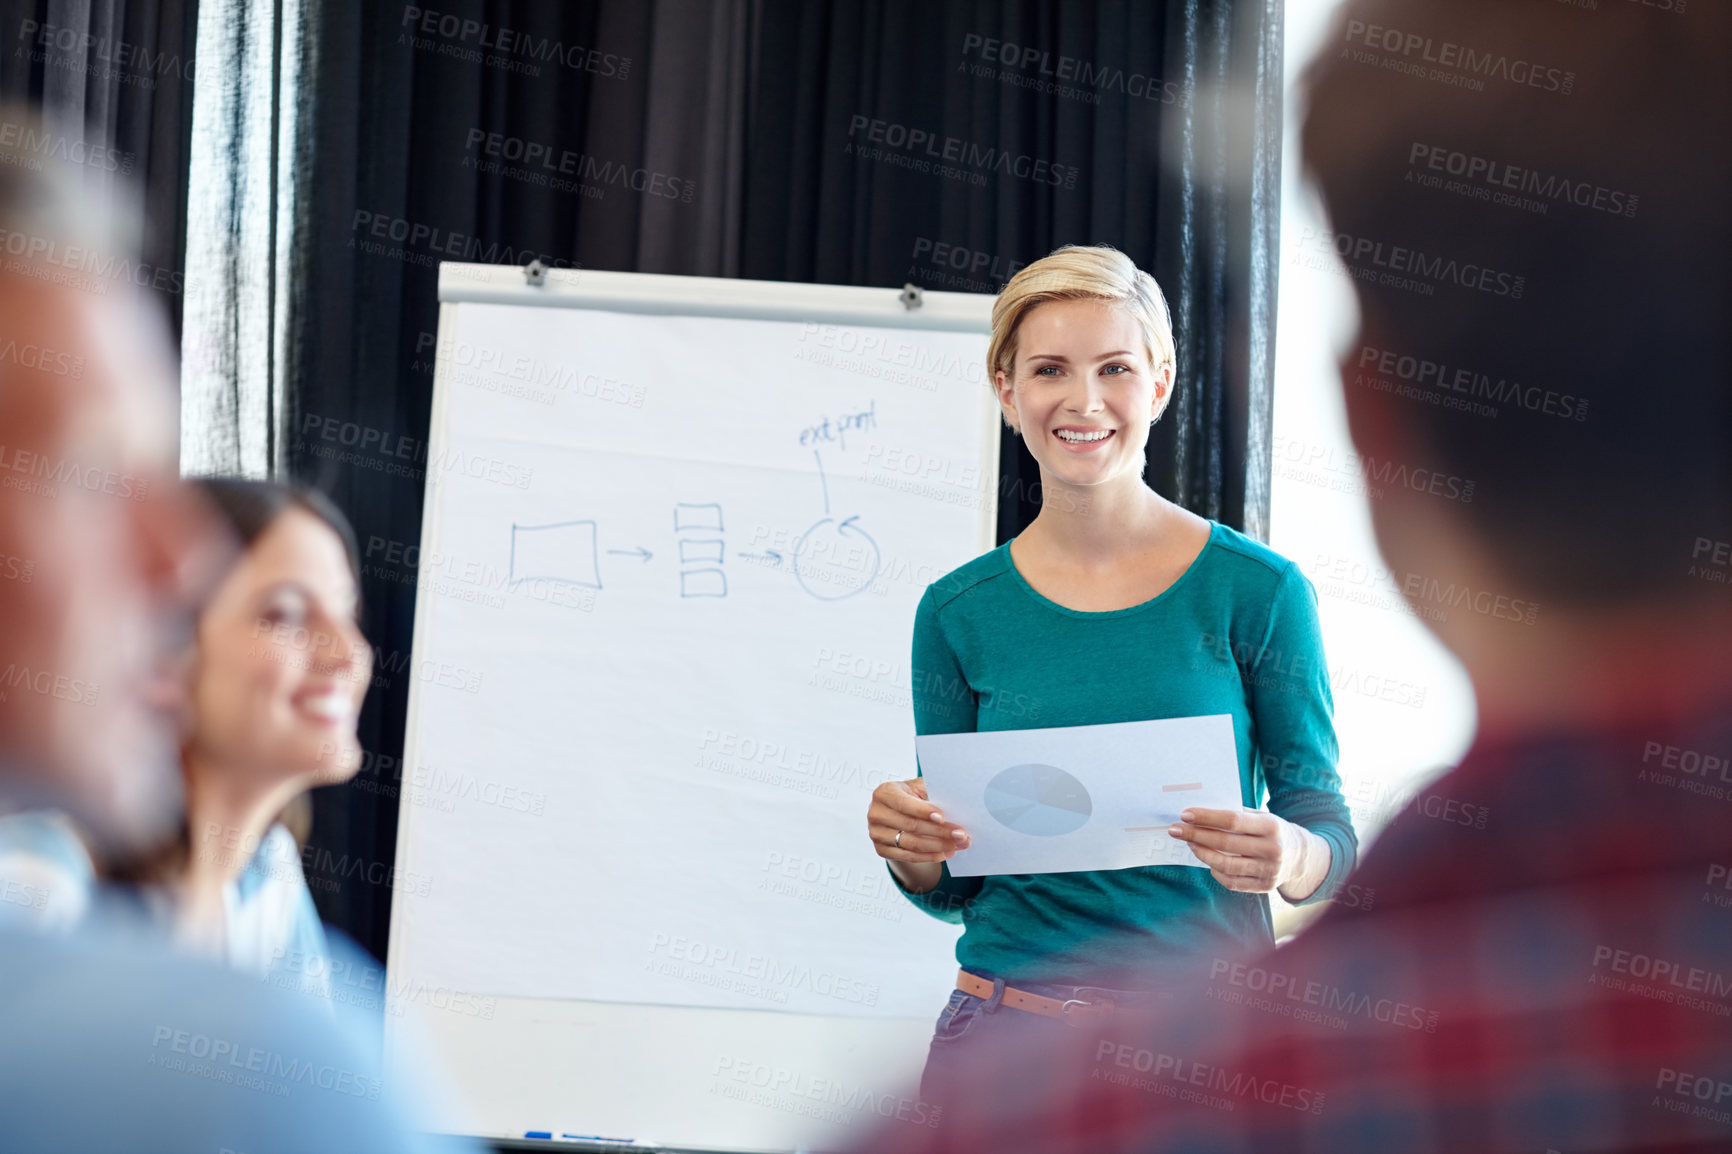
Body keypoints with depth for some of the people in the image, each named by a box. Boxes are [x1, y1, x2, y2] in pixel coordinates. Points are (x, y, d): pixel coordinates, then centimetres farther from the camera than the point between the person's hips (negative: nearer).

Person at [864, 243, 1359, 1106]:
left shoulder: (1259, 590, -4)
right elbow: (954, 890, 9)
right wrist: (911, 852, -12)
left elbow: (1328, 828, 0)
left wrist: (1283, 856, -22)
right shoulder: (959, 611, 3)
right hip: (1005, 1031, 2)